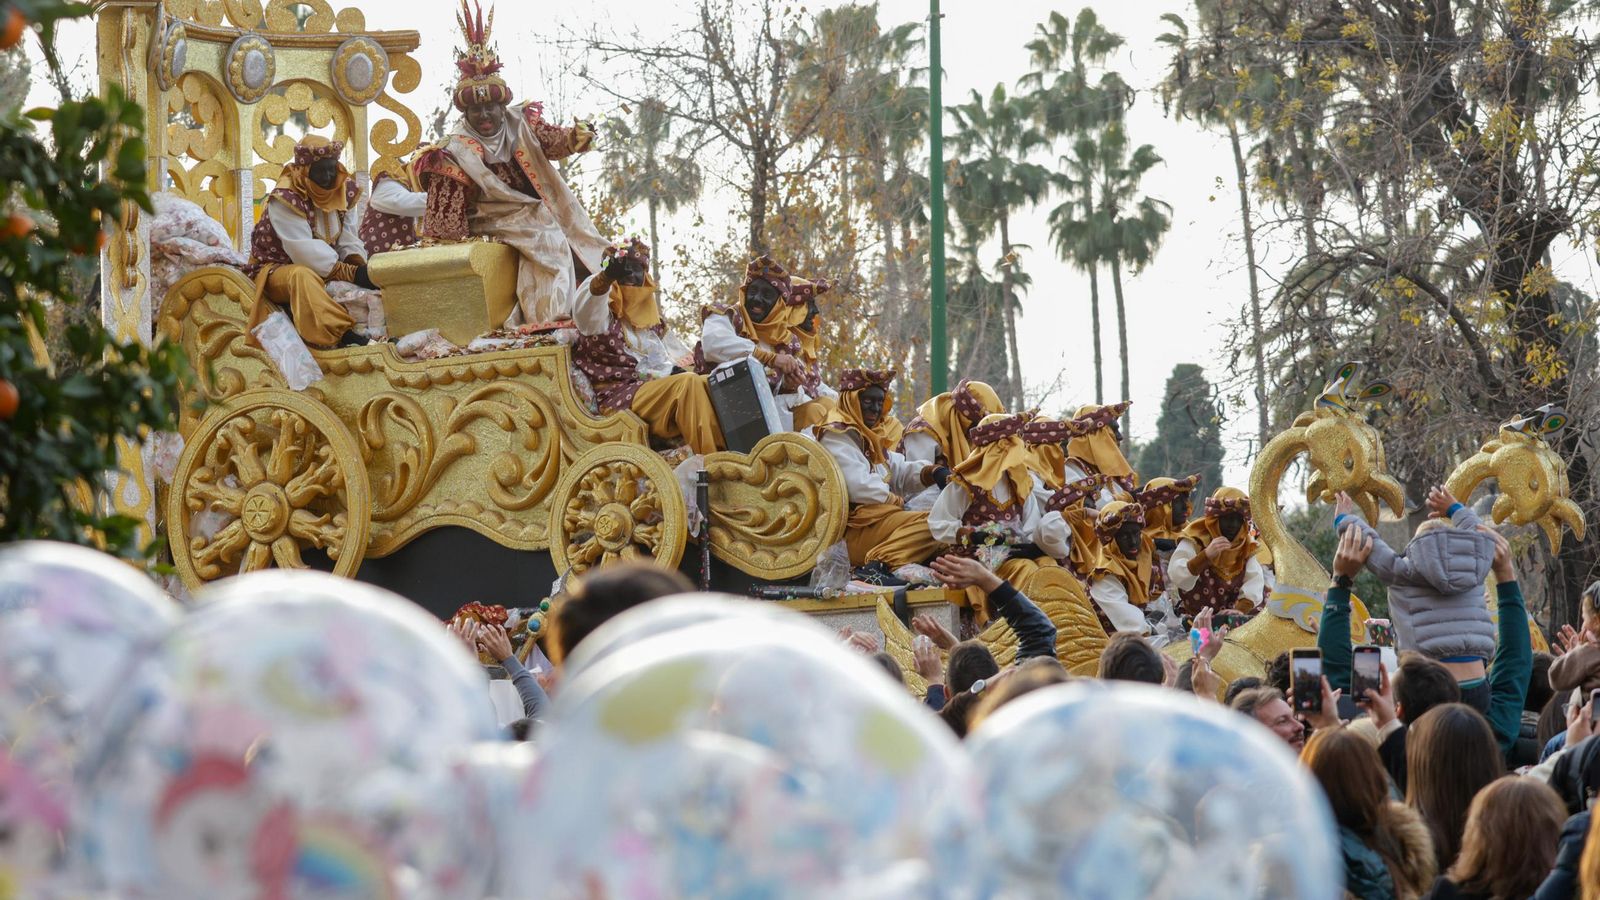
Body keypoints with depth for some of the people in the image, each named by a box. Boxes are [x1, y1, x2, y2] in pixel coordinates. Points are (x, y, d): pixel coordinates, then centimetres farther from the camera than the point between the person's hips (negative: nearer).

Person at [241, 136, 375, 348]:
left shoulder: (339, 193, 2)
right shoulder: (285, 199, -21)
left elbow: (347, 239, -2)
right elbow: (303, 251, -29)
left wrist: (361, 267, -24)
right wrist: (353, 273, -33)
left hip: (322, 270, 8)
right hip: (277, 269, -8)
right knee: (303, 277, -40)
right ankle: (343, 336, -53)